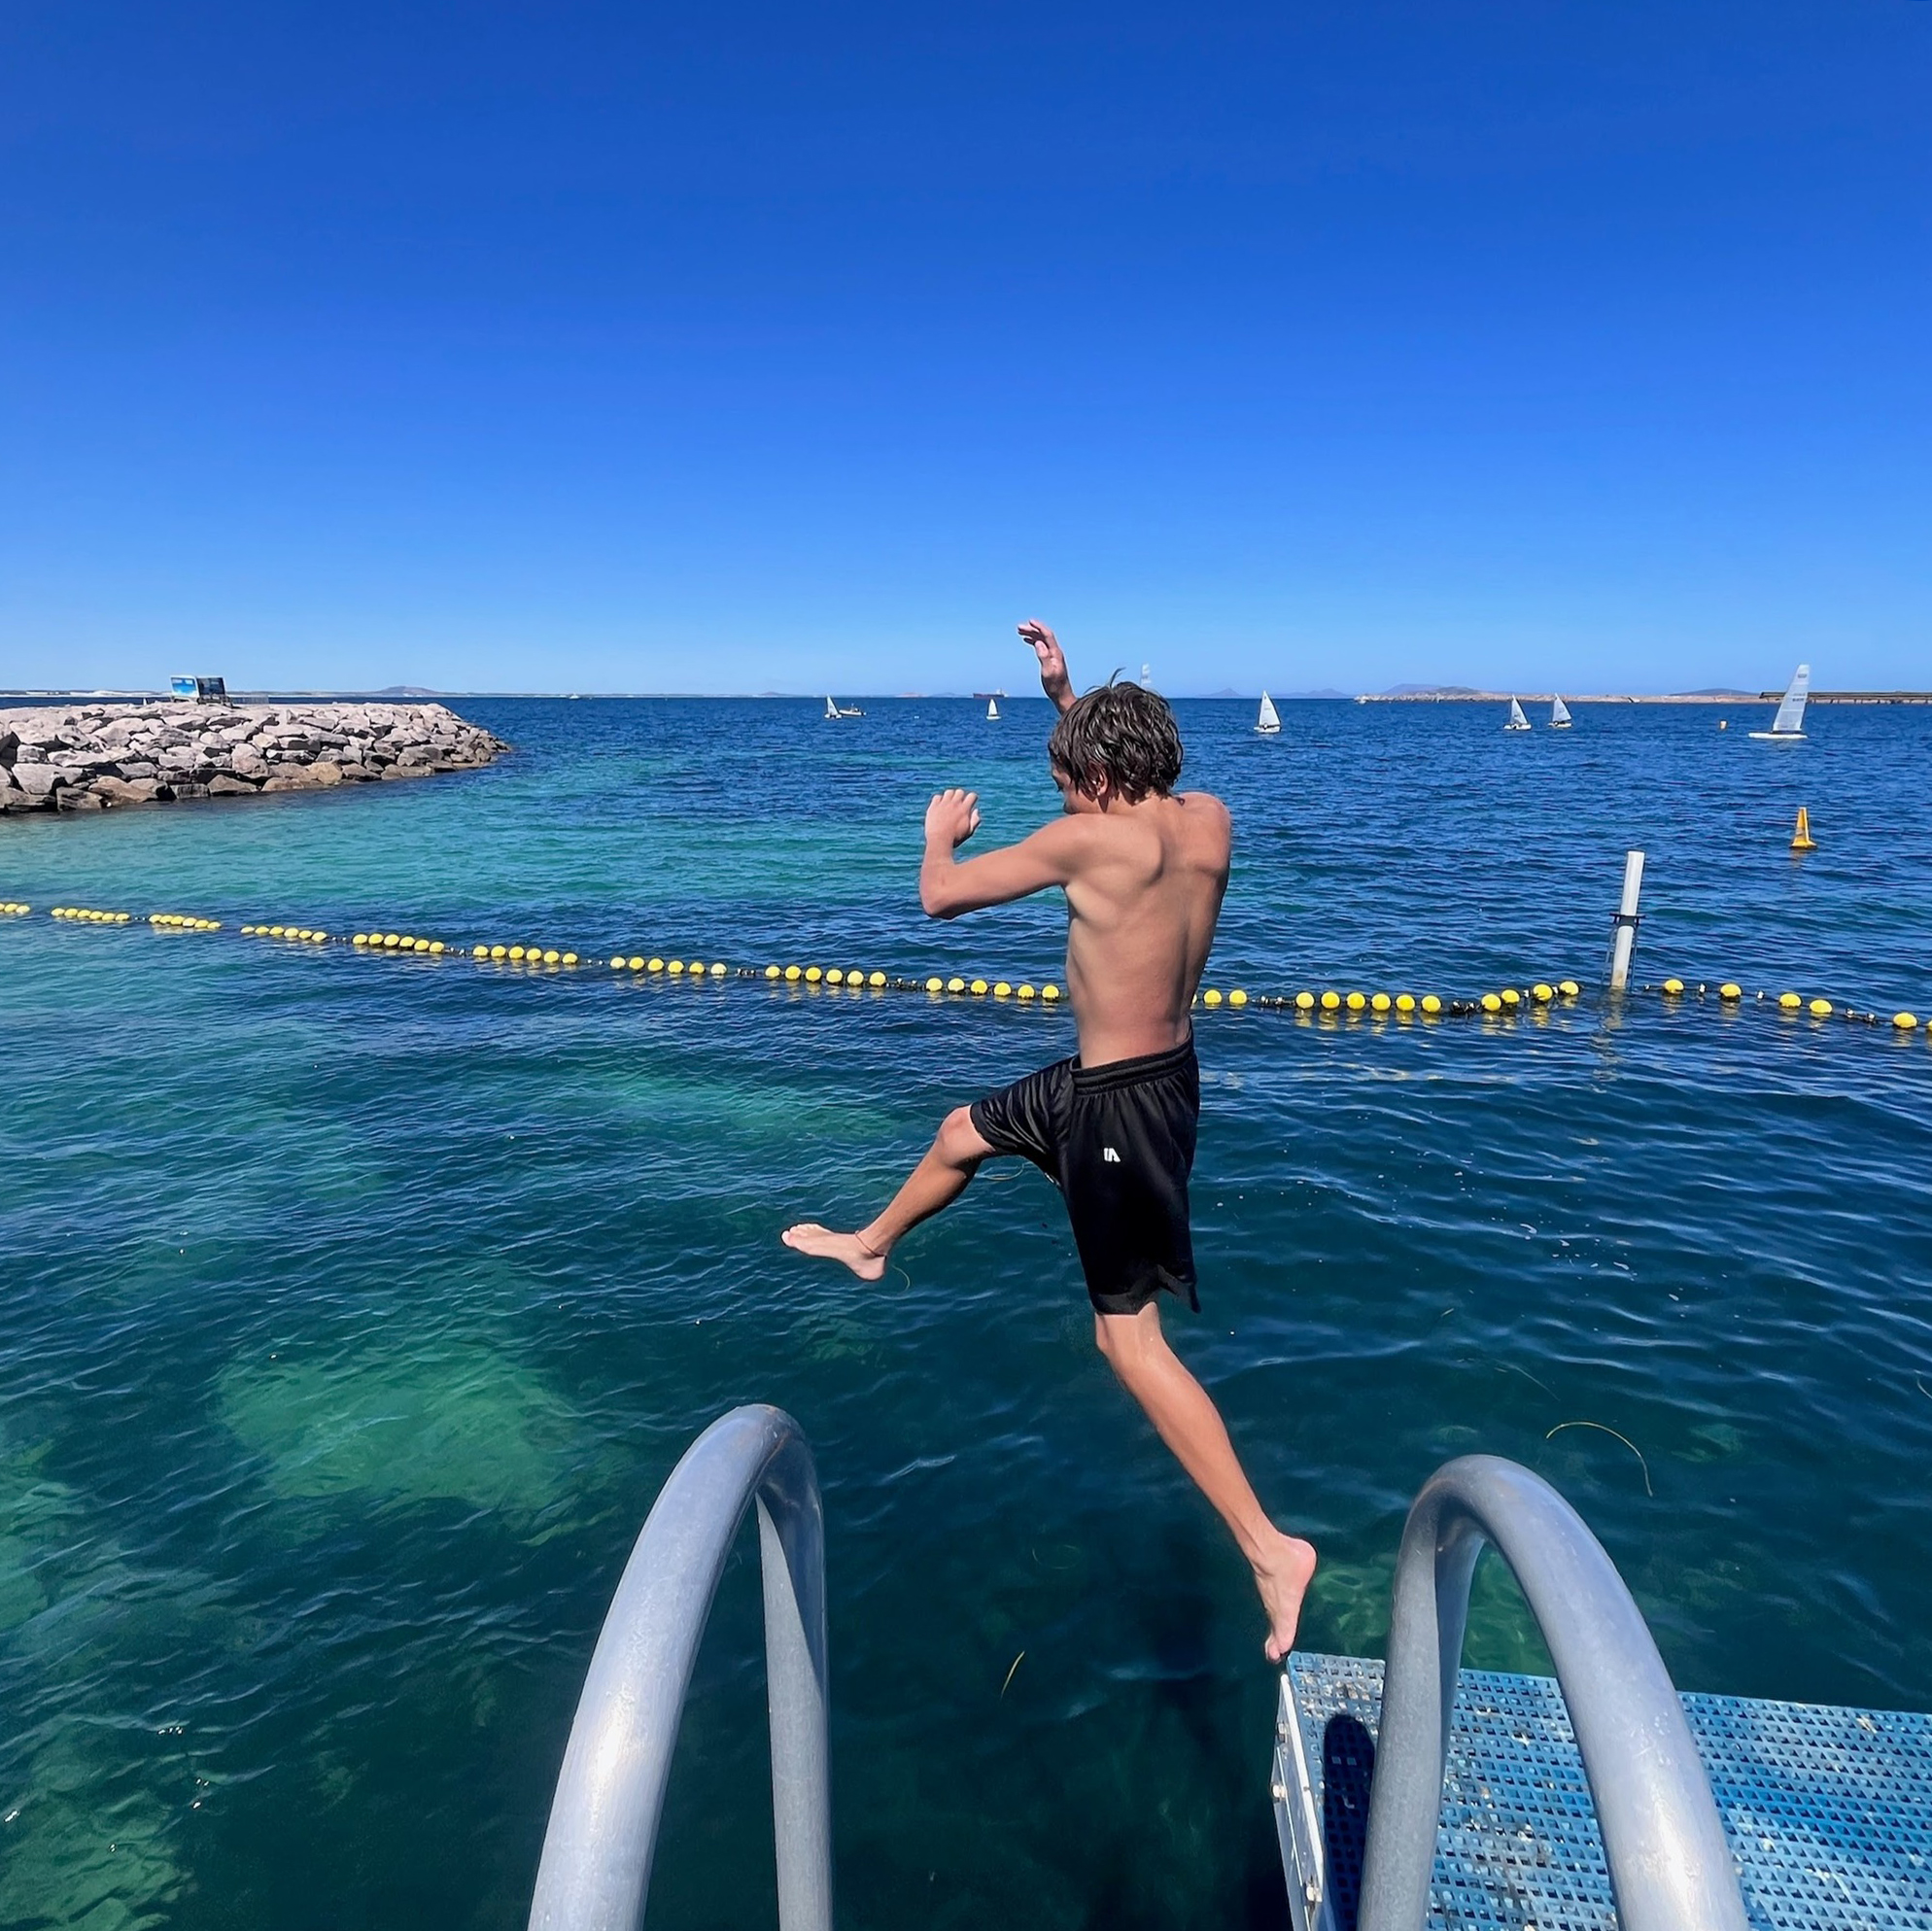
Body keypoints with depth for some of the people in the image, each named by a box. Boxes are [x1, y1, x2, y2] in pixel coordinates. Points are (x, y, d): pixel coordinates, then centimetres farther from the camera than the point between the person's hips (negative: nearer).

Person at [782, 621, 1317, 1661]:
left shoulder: (1089, 840, -25)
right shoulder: (1208, 820, -5)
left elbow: (940, 895, -13)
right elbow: (1130, 786, 20)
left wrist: (943, 831, 8)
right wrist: (1066, 694, 13)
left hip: (1120, 1106, -9)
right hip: (1165, 1068, 9)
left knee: (1129, 1336, 0)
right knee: (965, 1131, 27)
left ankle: (1269, 1546, 6)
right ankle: (870, 1245, 54)